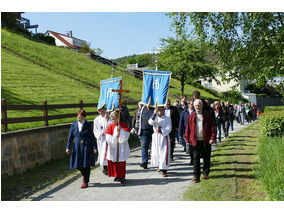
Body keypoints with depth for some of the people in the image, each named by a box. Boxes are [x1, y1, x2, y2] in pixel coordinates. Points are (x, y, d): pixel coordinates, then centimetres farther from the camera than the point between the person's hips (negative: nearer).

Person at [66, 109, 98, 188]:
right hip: (77, 147, 3)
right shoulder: (74, 125, 4)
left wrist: (94, 147, -4)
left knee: (86, 165, -1)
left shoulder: (88, 125, -2)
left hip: (86, 147, -3)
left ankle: (85, 181, 11)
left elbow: (92, 137, -1)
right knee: (78, 165, 8)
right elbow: (70, 137, 7)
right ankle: (84, 174, 37)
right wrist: (68, 147, 4)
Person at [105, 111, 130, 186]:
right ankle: (117, 176, 23)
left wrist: (120, 130, -19)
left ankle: (122, 178, 3)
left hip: (122, 148, -2)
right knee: (113, 162, 6)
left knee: (121, 162, -3)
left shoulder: (123, 125, -1)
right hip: (113, 148, 2)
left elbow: (126, 136, -11)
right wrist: (116, 135, -11)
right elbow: (108, 138, -2)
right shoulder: (110, 127, 2)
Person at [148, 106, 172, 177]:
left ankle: (164, 170, -7)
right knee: (156, 153, 9)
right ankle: (159, 166, 33)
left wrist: (161, 131, -17)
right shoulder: (155, 117, 7)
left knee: (164, 154, -9)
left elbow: (169, 128, -6)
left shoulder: (167, 119, 2)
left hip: (164, 137, -3)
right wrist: (154, 114, -22)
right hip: (155, 137, 3)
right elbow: (151, 122, -14)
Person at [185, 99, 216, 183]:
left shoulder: (207, 116, 3)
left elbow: (212, 127, 1)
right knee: (196, 159, -2)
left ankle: (205, 173, 27)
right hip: (196, 141, 0)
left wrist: (212, 138, -8)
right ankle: (196, 176, 1)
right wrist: (187, 139, 2)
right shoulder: (191, 116, 5)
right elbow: (188, 129, 7)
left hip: (206, 141, 0)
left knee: (206, 158, 10)